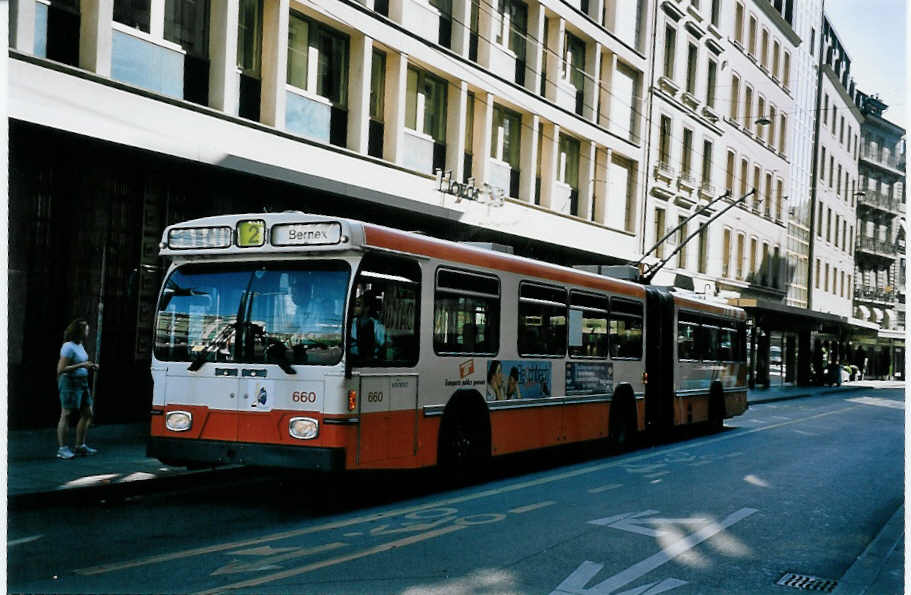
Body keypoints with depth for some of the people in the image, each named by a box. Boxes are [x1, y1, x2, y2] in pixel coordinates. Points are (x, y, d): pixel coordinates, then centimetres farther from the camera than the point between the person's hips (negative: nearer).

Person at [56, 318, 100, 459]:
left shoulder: (80, 345, 12)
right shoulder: (69, 347, -15)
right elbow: (61, 369, -20)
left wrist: (90, 366, 9)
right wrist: (81, 365, -22)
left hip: (82, 383, 9)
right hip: (70, 383, -9)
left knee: (88, 413, 10)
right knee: (66, 415, -3)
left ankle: (80, 446, 19)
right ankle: (62, 448, 3)